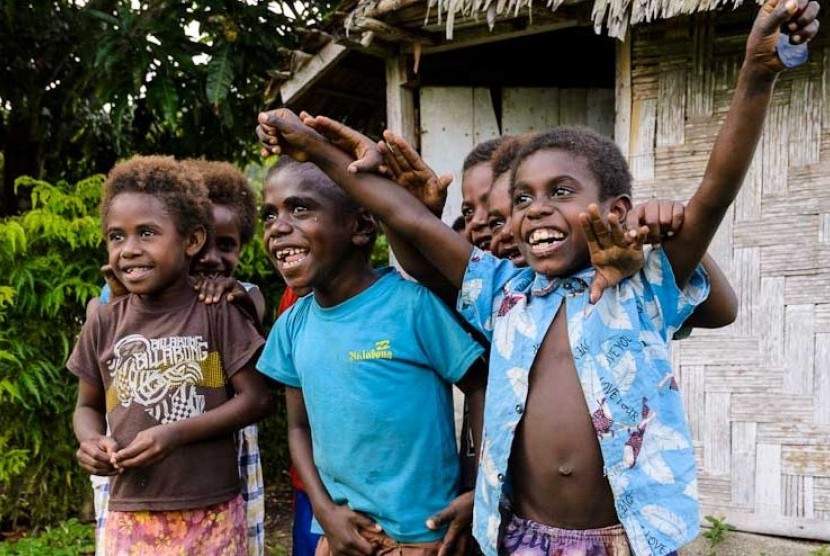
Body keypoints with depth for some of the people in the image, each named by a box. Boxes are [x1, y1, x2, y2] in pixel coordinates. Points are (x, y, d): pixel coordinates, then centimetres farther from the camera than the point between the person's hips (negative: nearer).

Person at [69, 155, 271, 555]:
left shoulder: (216, 312, -8)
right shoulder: (104, 322, 1)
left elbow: (255, 398, -8)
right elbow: (88, 406, 12)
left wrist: (175, 434, -17)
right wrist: (91, 441, -10)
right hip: (129, 518, 3)